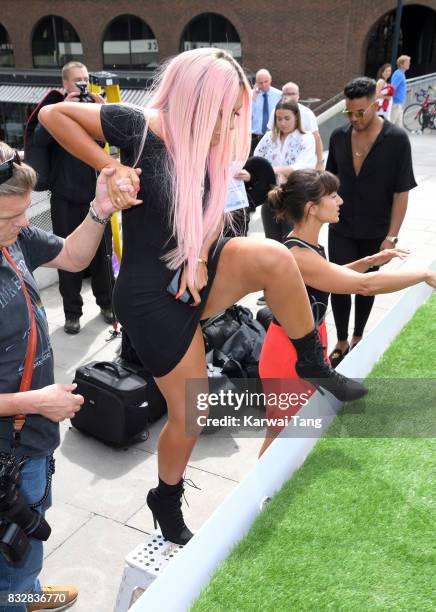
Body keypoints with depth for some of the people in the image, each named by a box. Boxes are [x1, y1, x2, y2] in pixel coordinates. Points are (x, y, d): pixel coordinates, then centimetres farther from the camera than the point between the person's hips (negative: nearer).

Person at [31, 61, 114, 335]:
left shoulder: (96, 107, 9)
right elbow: (39, 140, -11)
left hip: (96, 193, 1)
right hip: (66, 197, -1)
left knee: (102, 252, 7)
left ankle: (107, 303, 24)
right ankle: (72, 312, 10)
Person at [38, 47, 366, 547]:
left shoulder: (209, 153, 2)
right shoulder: (142, 129, -16)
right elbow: (52, 114, -12)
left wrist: (200, 258, -7)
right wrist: (111, 167, -20)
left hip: (198, 275, 6)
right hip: (151, 295, -5)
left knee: (272, 256, -25)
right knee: (189, 413, 1)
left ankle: (313, 364, -2)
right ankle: (166, 502, 31)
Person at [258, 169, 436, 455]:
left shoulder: (308, 245, 0)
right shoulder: (296, 256, -30)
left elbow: (331, 275, 19)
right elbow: (366, 285, -33)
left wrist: (372, 261, 6)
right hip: (290, 354, -10)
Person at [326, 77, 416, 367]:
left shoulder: (396, 139, -13)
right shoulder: (339, 136, -2)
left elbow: (402, 192, -12)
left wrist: (391, 237, -15)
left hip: (375, 232, -2)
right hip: (342, 228, 2)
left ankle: (358, 337, 32)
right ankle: (342, 342, 15)